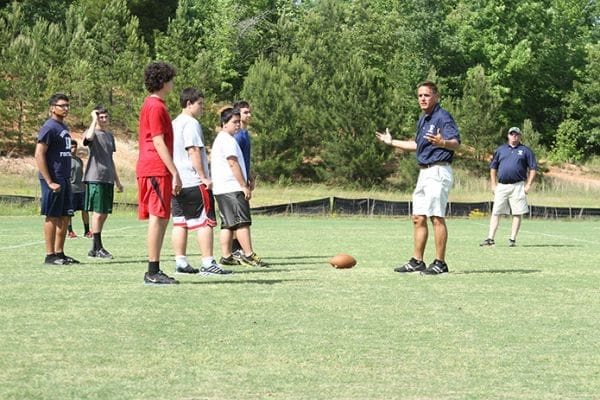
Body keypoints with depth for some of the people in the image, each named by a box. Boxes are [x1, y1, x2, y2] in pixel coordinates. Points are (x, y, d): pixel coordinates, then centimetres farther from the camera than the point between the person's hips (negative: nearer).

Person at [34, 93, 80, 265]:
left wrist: (67, 178, 17)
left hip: (64, 179, 9)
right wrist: (50, 182, -20)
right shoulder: (49, 127, -11)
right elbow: (39, 155, -17)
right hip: (53, 179, -9)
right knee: (52, 217, -4)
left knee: (65, 217, 11)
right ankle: (50, 255, 1)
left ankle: (59, 253, 19)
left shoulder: (64, 127, 16)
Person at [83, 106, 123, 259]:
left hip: (108, 179, 8)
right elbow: (88, 137, -32)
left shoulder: (110, 135, 19)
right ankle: (98, 248, -4)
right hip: (95, 178, -8)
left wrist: (117, 181, 24)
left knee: (104, 214, 8)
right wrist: (94, 120, -18)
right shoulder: (93, 133, -4)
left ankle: (94, 249, 15)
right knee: (98, 213, -7)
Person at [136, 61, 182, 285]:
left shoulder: (151, 104, 19)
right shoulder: (156, 107, -11)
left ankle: (154, 271, 12)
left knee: (160, 219, 10)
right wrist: (175, 173, -17)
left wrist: (172, 172, 22)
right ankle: (153, 273, -9)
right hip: (157, 169, -10)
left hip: (148, 169, 10)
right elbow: (159, 143, -16)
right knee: (158, 218, -9)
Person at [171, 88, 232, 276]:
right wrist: (204, 177, -17)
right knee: (205, 222, -7)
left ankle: (180, 262, 8)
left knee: (180, 222, 8)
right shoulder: (191, 124, -11)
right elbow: (193, 151, -18)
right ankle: (208, 263, -10)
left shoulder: (174, 124, 18)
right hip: (193, 182, -9)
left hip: (176, 182, 9)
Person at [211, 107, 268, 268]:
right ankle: (248, 255, -14)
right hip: (232, 188, -10)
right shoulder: (228, 140, -10)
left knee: (228, 224, 9)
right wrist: (244, 186, -16)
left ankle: (226, 256, 7)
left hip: (221, 189, 10)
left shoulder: (219, 139, 22)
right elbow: (233, 163, -17)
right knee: (242, 222, -11)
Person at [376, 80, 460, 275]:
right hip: (424, 173, 10)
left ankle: (440, 263, -6)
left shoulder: (443, 117, -12)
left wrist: (442, 143, -44)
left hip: (438, 172, -10)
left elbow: (456, 143, -23)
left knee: (437, 217, -9)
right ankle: (417, 262, 17)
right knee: (418, 218, 11)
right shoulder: (423, 119, 17)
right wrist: (392, 142, 36)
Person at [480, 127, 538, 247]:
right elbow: (493, 168, 17)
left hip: (518, 186, -2)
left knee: (517, 213, -2)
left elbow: (533, 169, 5)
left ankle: (513, 239, 4)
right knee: (495, 213, -2)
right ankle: (490, 238, -2)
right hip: (501, 186, 2)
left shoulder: (526, 151, 8)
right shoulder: (500, 150, 15)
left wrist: (528, 185, -4)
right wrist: (493, 185, 8)